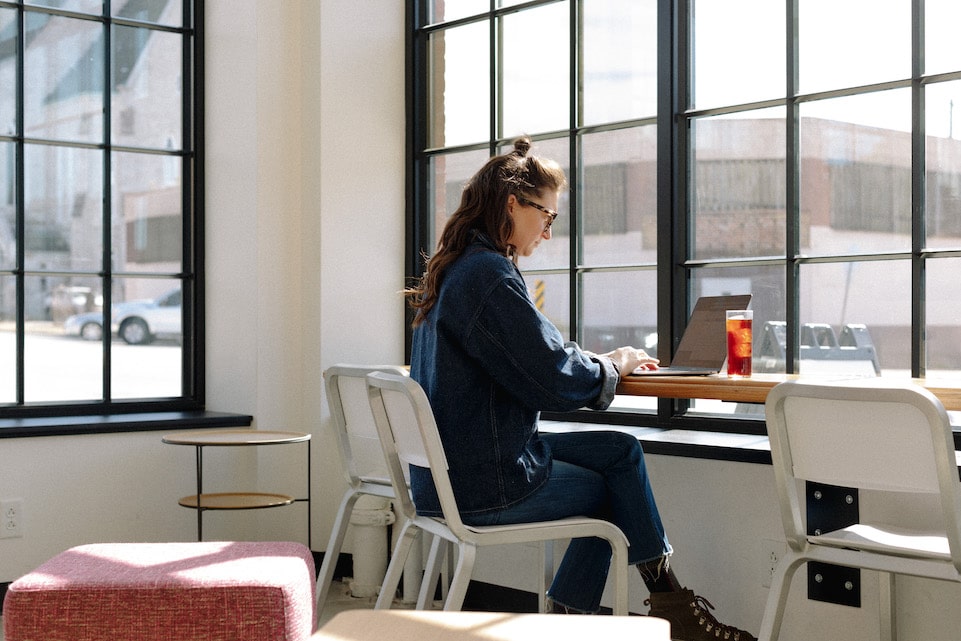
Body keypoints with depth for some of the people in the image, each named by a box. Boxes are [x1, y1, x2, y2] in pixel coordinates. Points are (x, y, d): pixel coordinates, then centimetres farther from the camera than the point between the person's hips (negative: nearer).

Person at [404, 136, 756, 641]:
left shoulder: (455, 270, 12)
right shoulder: (489, 275, -20)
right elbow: (557, 382, -20)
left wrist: (599, 361, 6)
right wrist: (615, 364, 0)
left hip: (444, 474, 9)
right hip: (484, 488, -9)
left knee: (620, 451, 14)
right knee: (615, 488, 10)